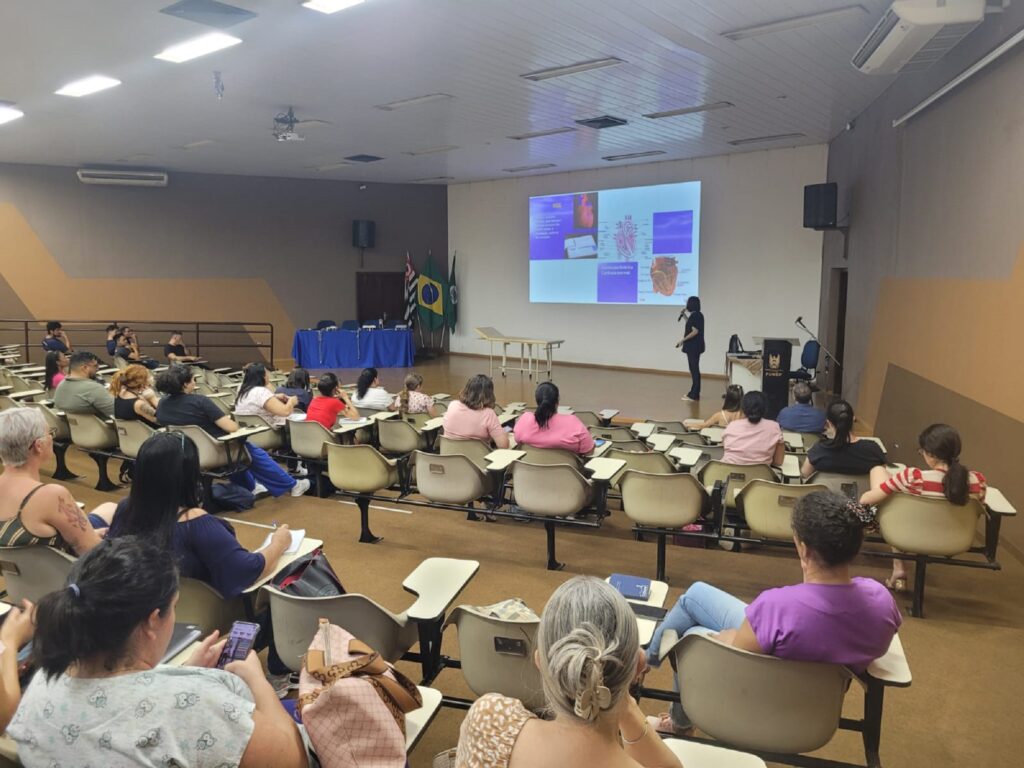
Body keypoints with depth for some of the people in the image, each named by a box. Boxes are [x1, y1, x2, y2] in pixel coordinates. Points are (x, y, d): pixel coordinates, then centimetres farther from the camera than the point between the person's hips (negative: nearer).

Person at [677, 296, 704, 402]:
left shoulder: (695, 315, -18)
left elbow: (695, 331, -23)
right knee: (695, 369, 15)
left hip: (694, 346, -10)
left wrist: (683, 340, -17)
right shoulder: (698, 315, 12)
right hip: (695, 346, 10)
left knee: (694, 369, -7)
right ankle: (695, 393, 23)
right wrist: (685, 316, 18)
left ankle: (694, 395, -4)